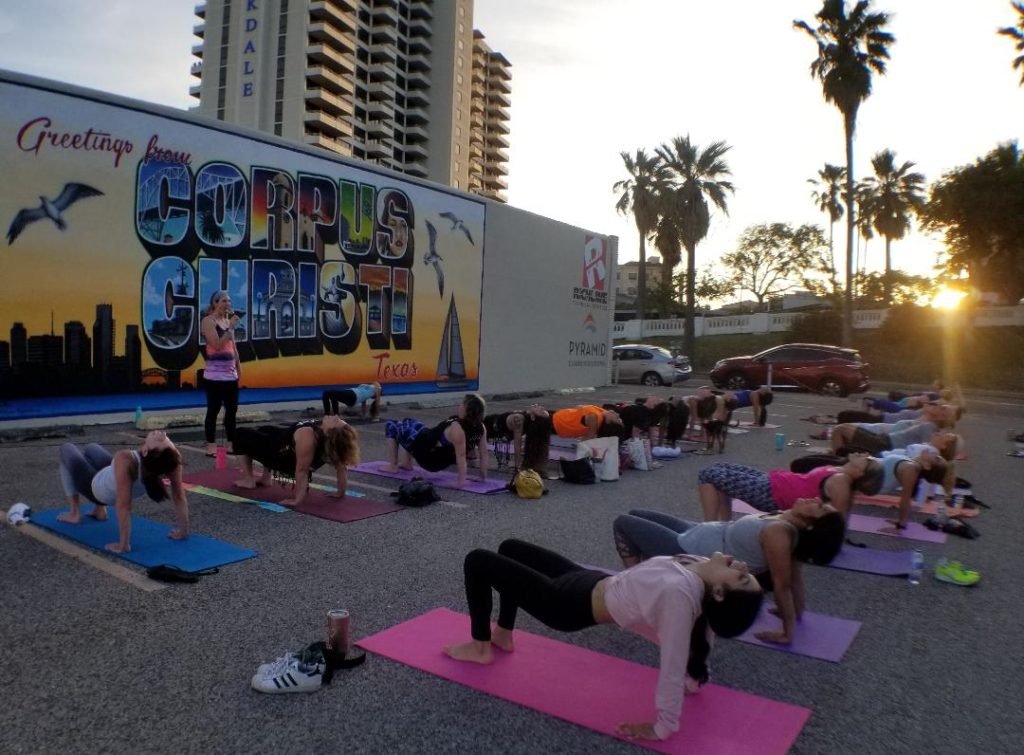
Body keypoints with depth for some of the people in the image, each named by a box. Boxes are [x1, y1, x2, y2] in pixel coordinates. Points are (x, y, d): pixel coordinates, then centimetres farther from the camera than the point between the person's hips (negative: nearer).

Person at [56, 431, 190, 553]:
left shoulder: (126, 460, -47)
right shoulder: (172, 457, -37)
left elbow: (124, 507, -43)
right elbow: (179, 497, -28)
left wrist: (123, 545, -32)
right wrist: (183, 531, -15)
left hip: (95, 488, -4)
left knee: (67, 449, 23)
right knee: (91, 448, 30)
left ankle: (75, 514, 25)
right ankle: (100, 510, 35)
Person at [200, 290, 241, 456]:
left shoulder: (228, 320, 14)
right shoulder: (208, 321, -6)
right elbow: (217, 345, -16)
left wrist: (238, 366, 18)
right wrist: (231, 328, -17)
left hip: (230, 372, 7)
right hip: (215, 373, -7)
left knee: (232, 409, 10)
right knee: (214, 409, -3)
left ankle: (231, 444, 19)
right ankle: (211, 446, 3)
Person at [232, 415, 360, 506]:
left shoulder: (307, 435, -45)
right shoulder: (341, 435, -28)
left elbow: (302, 470, -39)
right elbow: (342, 466, -19)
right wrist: (341, 492, -5)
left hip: (278, 454, -6)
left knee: (243, 434, 17)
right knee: (265, 431, 32)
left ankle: (248, 480, 19)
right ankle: (265, 478, 33)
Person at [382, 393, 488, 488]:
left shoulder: (457, 428, -36)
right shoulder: (481, 427, -13)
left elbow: (461, 455, -36)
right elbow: (484, 453, -8)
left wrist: (462, 480, -31)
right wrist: (484, 476, 0)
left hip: (425, 453, -8)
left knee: (391, 425, 8)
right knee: (408, 421, 29)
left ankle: (392, 466, 13)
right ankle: (406, 463, 33)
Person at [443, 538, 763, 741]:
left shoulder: (679, 593, -36)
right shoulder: (700, 569, -13)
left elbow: (673, 669, -32)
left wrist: (663, 727, -21)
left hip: (569, 603, -8)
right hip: (588, 583, 8)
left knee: (477, 561, 1)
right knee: (509, 548, 26)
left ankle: (480, 648, 20)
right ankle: (503, 635, 40)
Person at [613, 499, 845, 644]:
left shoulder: (777, 533, -32)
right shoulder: (790, 522, -7)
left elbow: (782, 584, -27)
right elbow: (795, 572, 1)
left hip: (688, 553, -8)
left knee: (623, 523, 2)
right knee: (635, 515, 22)